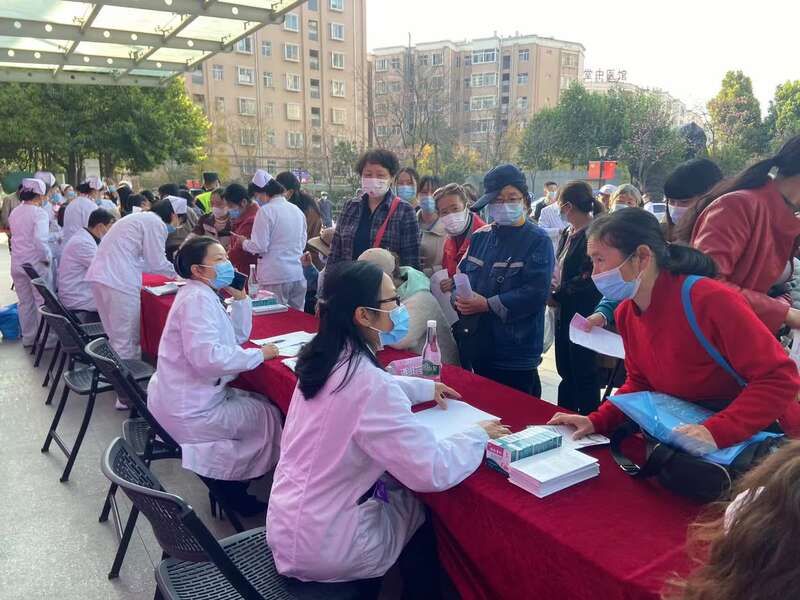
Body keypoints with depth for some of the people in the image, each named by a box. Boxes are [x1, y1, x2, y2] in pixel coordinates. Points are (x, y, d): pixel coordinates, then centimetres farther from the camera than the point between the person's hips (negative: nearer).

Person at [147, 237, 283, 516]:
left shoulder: (204, 295, 10)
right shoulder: (197, 298, -22)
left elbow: (239, 335, 15)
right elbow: (207, 357, -33)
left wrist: (240, 297, 3)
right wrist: (259, 354, -22)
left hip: (187, 399, 10)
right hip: (189, 410, -10)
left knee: (259, 402, 20)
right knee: (269, 415, 4)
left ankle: (227, 486, 27)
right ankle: (232, 492, 22)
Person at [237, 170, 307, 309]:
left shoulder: (266, 211, -10)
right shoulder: (297, 210, 10)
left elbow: (259, 246, -12)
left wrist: (244, 242, 6)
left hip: (275, 277, -6)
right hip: (298, 276, 6)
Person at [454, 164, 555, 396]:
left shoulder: (538, 241, -7)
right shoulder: (480, 237, 11)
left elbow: (537, 292, -17)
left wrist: (487, 305, -19)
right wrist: (460, 299, -10)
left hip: (516, 353, -5)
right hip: (475, 346, 6)